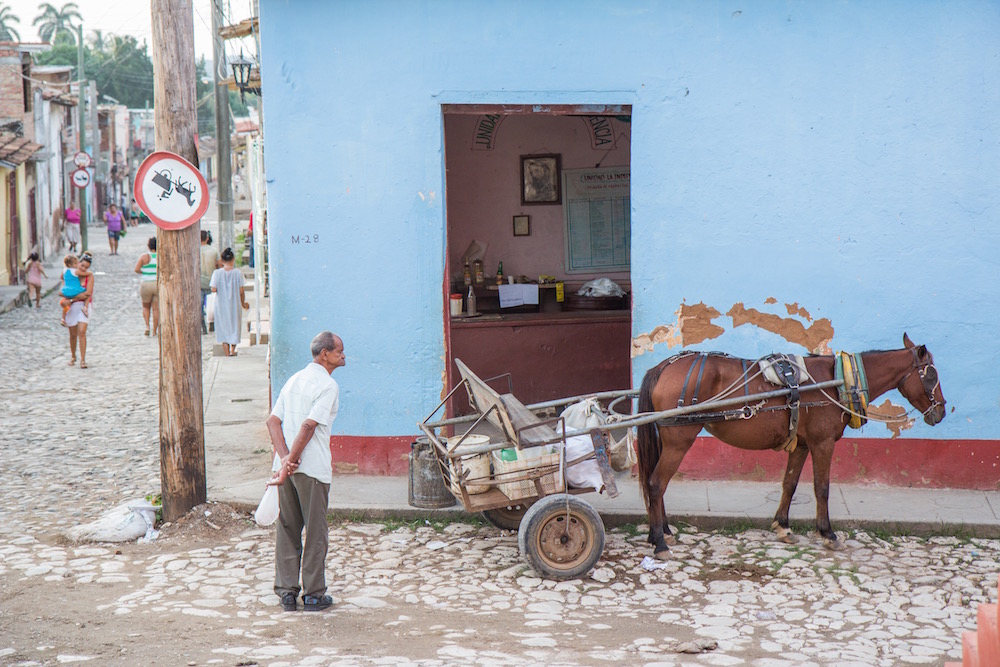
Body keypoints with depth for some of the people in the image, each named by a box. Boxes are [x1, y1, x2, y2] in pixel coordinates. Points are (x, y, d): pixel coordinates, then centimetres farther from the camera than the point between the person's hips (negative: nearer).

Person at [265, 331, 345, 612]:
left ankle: (286, 591, 15)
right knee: (315, 532, 4)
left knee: (287, 529, 12)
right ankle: (314, 594, 9)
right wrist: (290, 462, -17)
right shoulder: (328, 385, -9)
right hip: (313, 468, -7)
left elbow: (273, 421, 5)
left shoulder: (294, 379, 15)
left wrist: (285, 458, -5)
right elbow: (308, 426, -19)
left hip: (287, 465, 7)